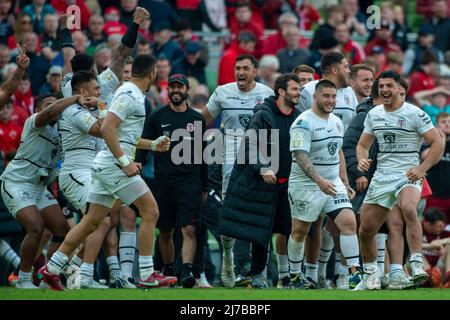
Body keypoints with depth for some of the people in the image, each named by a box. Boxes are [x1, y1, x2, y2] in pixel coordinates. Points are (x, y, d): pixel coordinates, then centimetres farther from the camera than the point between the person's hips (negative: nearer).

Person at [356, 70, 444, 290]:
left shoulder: (414, 114, -7)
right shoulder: (373, 115, 10)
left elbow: (437, 143, -7)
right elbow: (363, 144, 19)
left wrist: (422, 169, -17)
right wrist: (362, 160, -4)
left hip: (407, 176, -6)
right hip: (381, 178, 6)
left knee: (409, 209, -37)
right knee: (366, 230, 5)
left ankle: (417, 264, -37)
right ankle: (370, 277, 25)